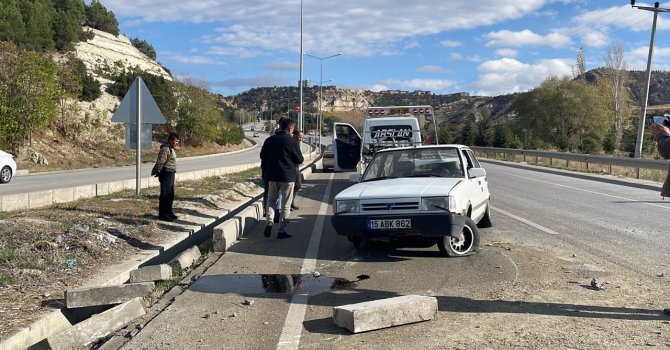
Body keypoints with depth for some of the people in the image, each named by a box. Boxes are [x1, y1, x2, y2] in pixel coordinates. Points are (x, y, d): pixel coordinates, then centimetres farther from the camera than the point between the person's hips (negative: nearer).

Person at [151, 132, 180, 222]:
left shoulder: (171, 149, 16)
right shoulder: (165, 149, -17)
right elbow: (160, 162, -20)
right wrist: (158, 172, -12)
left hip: (171, 174, 10)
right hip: (166, 174, -10)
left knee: (170, 195, 16)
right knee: (165, 195, -5)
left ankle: (169, 212, 27)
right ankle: (162, 215, 0)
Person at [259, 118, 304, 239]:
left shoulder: (269, 140, 1)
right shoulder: (290, 141, -12)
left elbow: (262, 156, 10)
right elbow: (300, 159, -7)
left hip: (272, 175, 4)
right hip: (288, 176, -4)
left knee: (271, 199, 19)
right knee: (286, 204, 5)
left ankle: (269, 222, -1)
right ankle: (282, 230, 6)